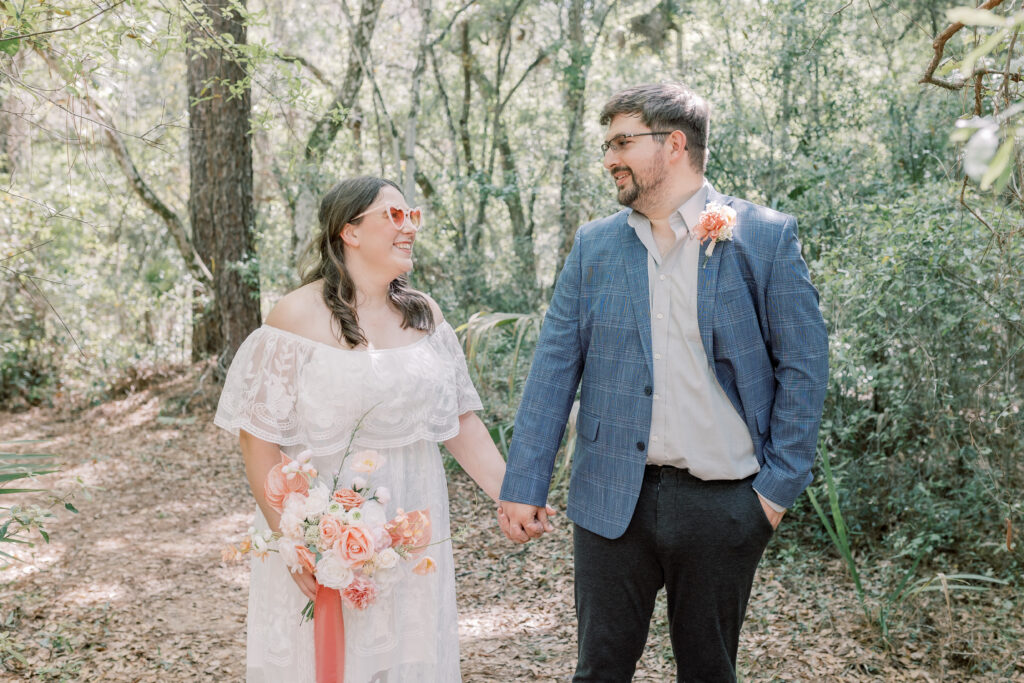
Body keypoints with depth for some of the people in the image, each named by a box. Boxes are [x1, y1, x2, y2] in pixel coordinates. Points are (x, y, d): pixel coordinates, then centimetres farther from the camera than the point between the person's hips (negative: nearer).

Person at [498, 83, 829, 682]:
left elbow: (803, 367, -3)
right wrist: (524, 485, -2)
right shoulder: (595, 245, 4)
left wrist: (780, 484, -7)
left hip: (723, 502, -1)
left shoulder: (767, 237, -4)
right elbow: (555, 367, 2)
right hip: (611, 498, 2)